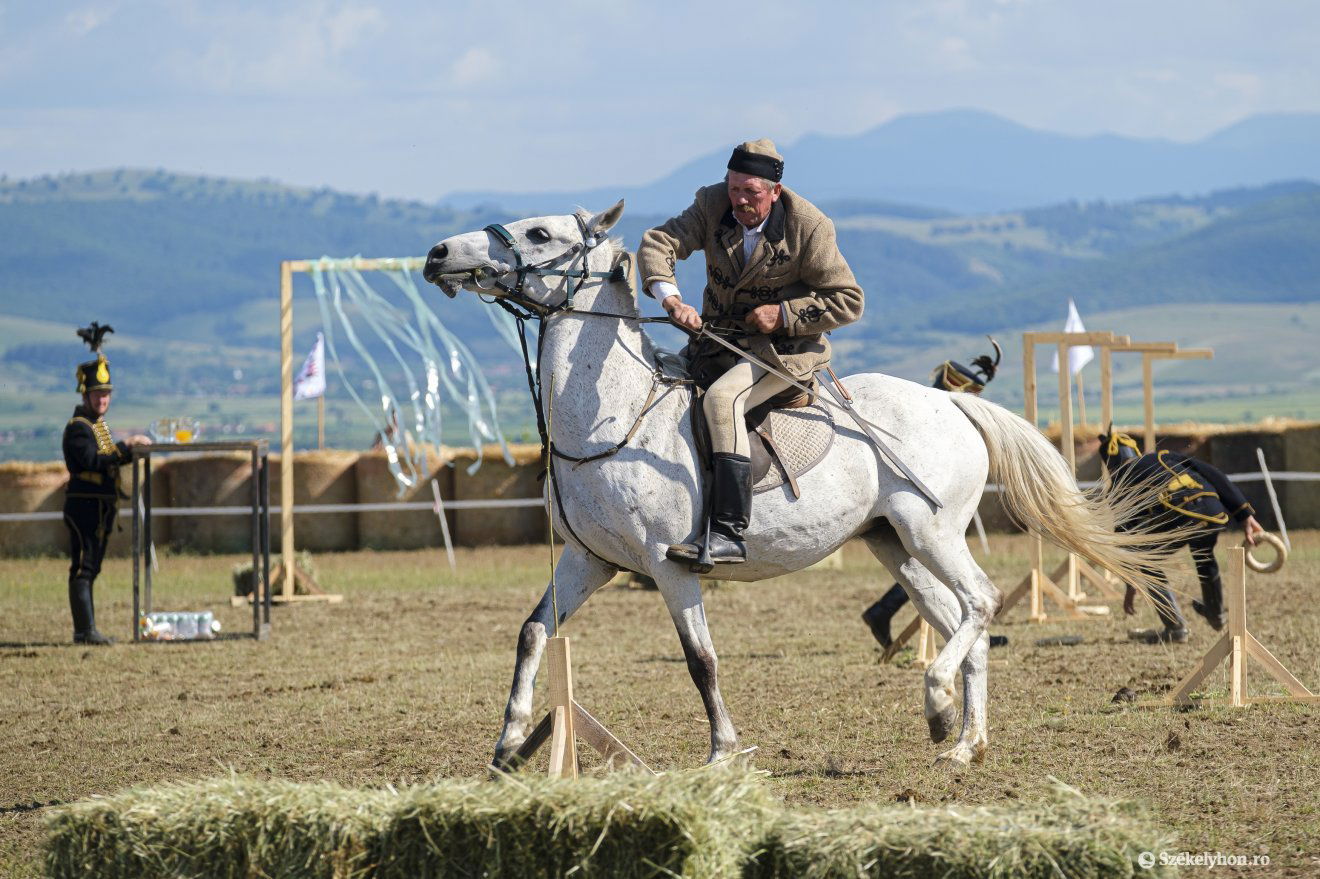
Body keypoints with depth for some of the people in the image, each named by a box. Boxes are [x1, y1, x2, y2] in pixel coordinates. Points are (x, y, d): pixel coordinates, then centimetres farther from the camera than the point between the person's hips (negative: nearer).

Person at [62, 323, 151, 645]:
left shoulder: (99, 424, 19)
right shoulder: (78, 427, -12)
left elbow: (108, 460, 21)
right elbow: (93, 461, -25)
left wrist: (130, 449, 7)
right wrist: (124, 446, -24)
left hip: (101, 507, 10)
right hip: (84, 506, -10)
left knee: (90, 569, 12)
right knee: (82, 567, -10)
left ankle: (85, 629, 15)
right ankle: (85, 630, -13)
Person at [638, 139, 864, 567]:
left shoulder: (809, 227, -15)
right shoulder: (712, 205, -5)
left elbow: (848, 301, -10)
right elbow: (658, 243, -16)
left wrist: (784, 315, -22)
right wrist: (671, 298, -35)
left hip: (783, 346, -7)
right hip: (717, 339, 7)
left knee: (721, 398, -31)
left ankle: (729, 534, -37)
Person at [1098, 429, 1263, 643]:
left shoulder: (1120, 485, 23)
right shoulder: (1163, 456, 33)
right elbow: (1213, 476, 20)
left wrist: (1131, 585, 30)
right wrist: (1245, 515, 15)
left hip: (1178, 520, -5)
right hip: (1214, 513, 5)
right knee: (1204, 554, 38)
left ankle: (1176, 628, 17)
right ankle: (1216, 615, 54)